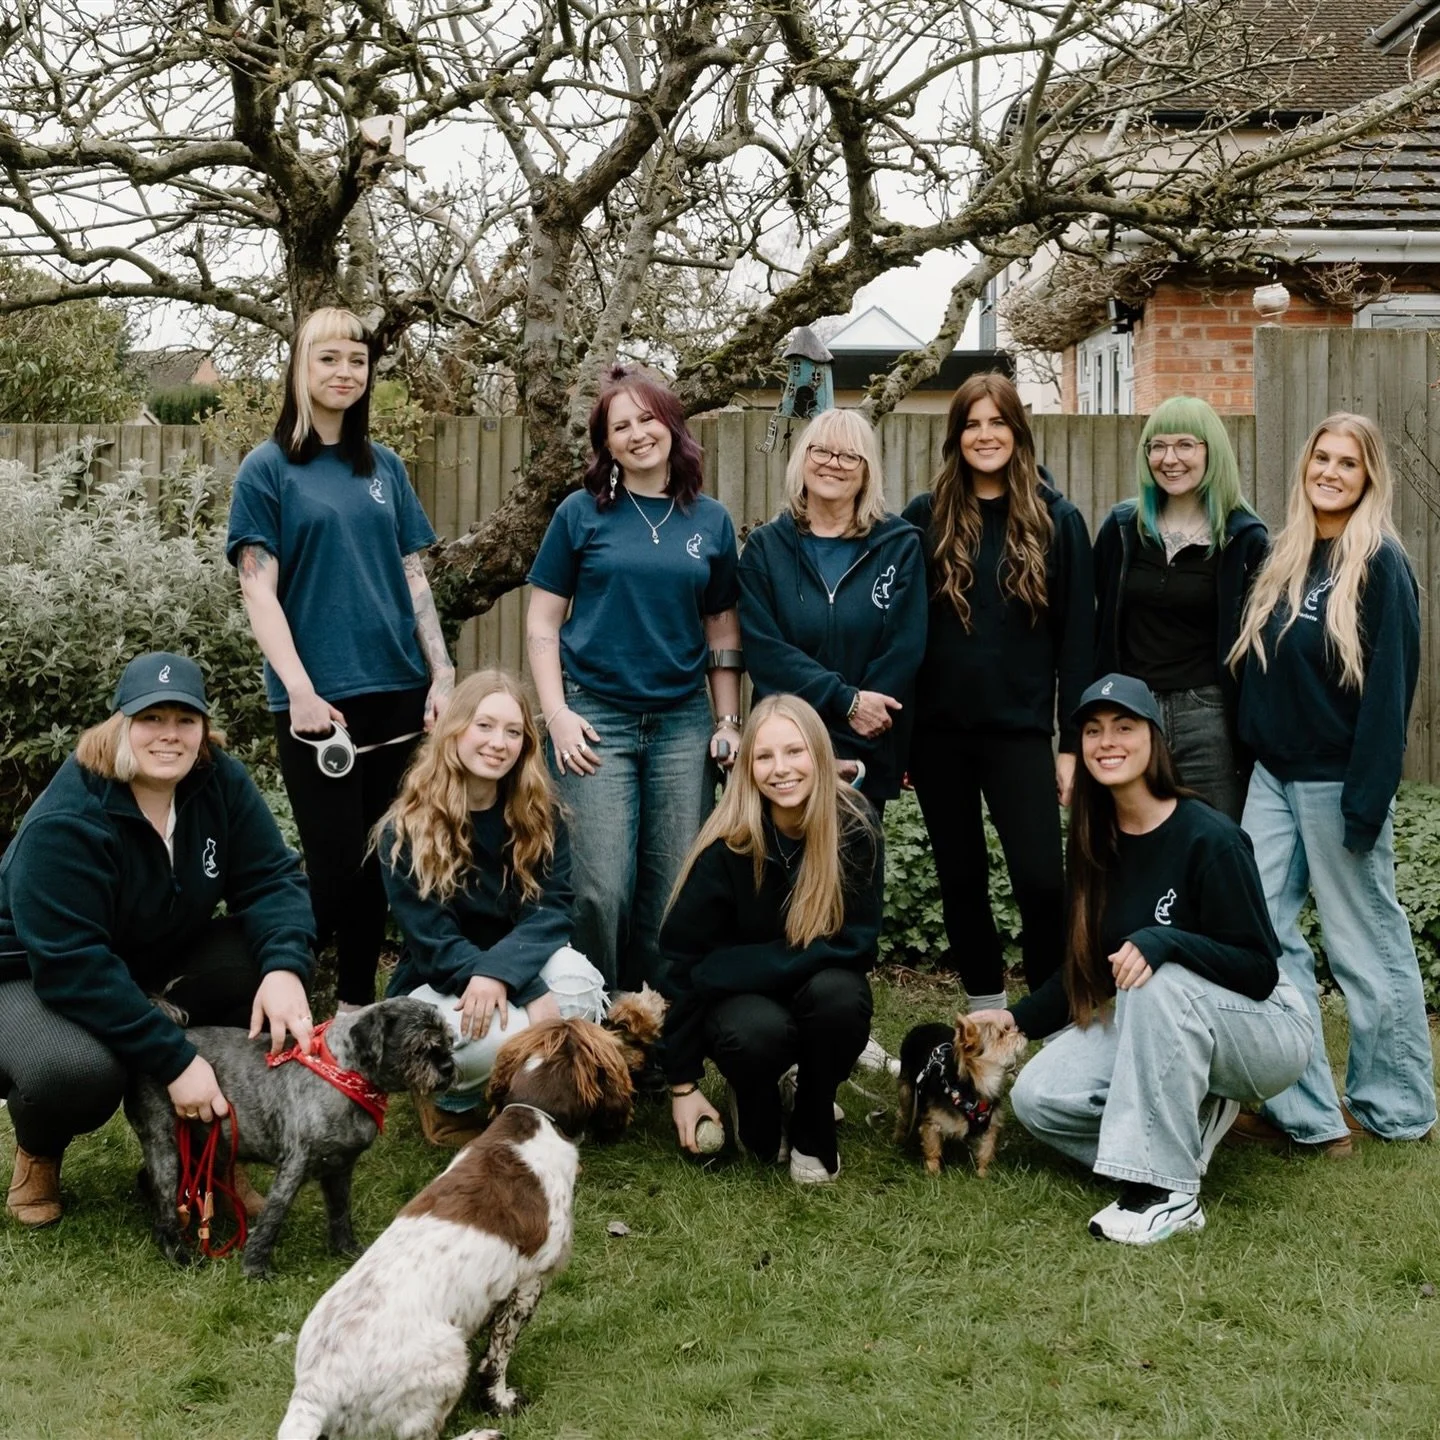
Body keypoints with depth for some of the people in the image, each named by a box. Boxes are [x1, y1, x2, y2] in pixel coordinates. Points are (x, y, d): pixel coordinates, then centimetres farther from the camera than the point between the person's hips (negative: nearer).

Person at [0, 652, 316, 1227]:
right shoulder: (65, 823, -29)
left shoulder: (221, 783, -13)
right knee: (78, 1069, -38)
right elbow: (72, 965, -33)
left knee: (265, 963, -22)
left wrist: (283, 968, -37)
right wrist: (175, 1061, -36)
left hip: (155, 958, 5)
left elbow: (270, 878, -14)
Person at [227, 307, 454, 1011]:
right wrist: (301, 691, -16)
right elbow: (259, 589, -7)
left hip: (397, 690, 4)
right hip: (317, 698, -4)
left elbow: (413, 576, 13)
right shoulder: (267, 468, -1)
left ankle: (358, 1004, 22)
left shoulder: (385, 466, 12)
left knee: (378, 860, 9)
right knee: (334, 865, -6)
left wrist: (442, 674, 4)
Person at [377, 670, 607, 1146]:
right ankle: (446, 1097, 0)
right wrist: (531, 994, -30)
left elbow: (552, 910, -12)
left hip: (517, 971, 3)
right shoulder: (407, 829, -14)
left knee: (578, 979, -32)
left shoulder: (539, 816, -2)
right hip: (435, 987, -3)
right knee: (503, 1036, -36)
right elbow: (432, 943, -18)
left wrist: (499, 972, -33)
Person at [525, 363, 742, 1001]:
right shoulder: (583, 513, 2)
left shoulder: (710, 520, 9)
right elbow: (542, 620, 3)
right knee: (601, 889, -7)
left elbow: (722, 628, 14)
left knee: (674, 888, 4)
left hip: (683, 723, 3)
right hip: (597, 719, -2)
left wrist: (728, 721, 7)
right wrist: (556, 714, -7)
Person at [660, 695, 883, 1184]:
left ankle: (813, 1133, -4)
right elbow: (684, 963, -13)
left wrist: (726, 968, -24)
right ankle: (758, 1119, 3)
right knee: (757, 1032, -35)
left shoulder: (856, 827, -18)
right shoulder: (727, 846, -20)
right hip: (741, 998, -1)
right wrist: (682, 1084, -11)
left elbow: (856, 945, -16)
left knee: (838, 994, -33)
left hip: (818, 988, 1)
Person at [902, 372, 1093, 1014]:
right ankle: (986, 1016, 25)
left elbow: (1077, 639, 0)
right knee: (961, 880, 11)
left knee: (1041, 880, -9)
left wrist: (1073, 742, -4)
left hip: (1020, 729, -2)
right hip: (938, 729, 2)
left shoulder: (1056, 520, 1)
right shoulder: (925, 517, 3)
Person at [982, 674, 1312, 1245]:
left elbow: (1258, 969, -21)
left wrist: (1163, 942, -36)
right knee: (1037, 1096, -15)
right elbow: (1085, 968, 8)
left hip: (1264, 1030, -6)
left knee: (1157, 983, -37)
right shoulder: (1098, 843, -1)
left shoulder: (1209, 838, -21)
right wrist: (1018, 1017, -6)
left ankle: (1170, 1193, -28)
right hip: (1153, 1024, 6)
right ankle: (1193, 1117, 3)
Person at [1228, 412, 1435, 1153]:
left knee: (1366, 941, 4)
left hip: (1336, 779, -7)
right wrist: (1251, 749, 8)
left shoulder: (1380, 564, -8)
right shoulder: (1284, 559, 12)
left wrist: (1367, 799, -18)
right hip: (1273, 774, 7)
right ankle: (1306, 1110, 7)